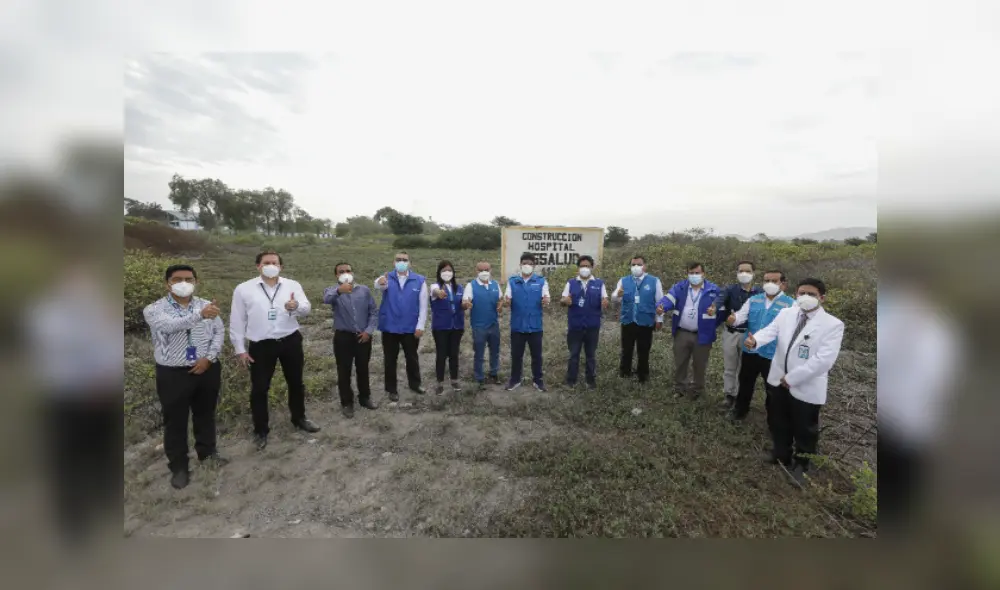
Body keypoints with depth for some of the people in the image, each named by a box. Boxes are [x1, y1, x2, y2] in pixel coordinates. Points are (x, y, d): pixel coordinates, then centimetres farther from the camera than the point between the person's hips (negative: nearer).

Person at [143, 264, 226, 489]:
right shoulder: (154, 309, -11)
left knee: (206, 414, 19)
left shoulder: (207, 306, 0)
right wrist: (200, 314, -48)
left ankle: (207, 451, 41)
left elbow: (219, 332, 1)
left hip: (207, 369, 3)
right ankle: (178, 466, 28)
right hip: (173, 374, -3)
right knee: (175, 421, 10)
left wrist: (209, 358, -13)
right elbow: (171, 326, -32)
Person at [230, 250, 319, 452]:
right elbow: (237, 321, 1)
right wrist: (240, 349, -1)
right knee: (259, 389, 7)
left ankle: (299, 418, 37)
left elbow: (306, 308, -10)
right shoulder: (243, 289, -1)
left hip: (291, 341, 2)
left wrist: (296, 306, -34)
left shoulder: (293, 285, 1)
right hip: (261, 345, -1)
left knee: (296, 383, 15)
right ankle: (260, 430, 26)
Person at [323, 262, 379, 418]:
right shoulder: (333, 291, -5)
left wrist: (369, 330, -8)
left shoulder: (364, 290, 1)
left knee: (363, 369, 15)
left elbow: (374, 311, 4)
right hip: (343, 337, -2)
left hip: (363, 336, 2)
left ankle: (365, 398, 33)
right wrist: (339, 290, -53)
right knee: (344, 371, 7)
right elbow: (326, 299, -31)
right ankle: (346, 403, 23)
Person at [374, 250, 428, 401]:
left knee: (412, 358, 16)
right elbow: (377, 285, -29)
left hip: (411, 328, 0)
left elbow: (423, 306, -3)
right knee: (390, 360, 10)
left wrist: (420, 326, -8)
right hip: (390, 327, 0)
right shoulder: (387, 278, -2)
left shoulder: (419, 280, -4)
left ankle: (415, 384, 35)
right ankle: (391, 389, 25)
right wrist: (380, 282, -53)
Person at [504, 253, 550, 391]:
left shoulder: (541, 280, 1)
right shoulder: (512, 281, 4)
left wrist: (546, 300, -30)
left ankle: (537, 379, 28)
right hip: (517, 325, 1)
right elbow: (508, 300, 0)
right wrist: (506, 301, -24)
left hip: (535, 325, 0)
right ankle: (515, 380, 27)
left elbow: (546, 298, -6)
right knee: (516, 354, 12)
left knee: (536, 354, 11)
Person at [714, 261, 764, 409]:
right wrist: (714, 307, -51)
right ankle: (729, 394, 26)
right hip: (731, 333, 0)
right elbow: (720, 298, -27)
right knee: (729, 366, 11)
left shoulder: (760, 293, -3)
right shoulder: (730, 290, -6)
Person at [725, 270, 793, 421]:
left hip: (773, 353, -3)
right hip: (750, 350, 3)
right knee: (745, 381, 18)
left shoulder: (790, 304, -7)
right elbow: (742, 314, -8)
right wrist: (733, 319, -31)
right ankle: (740, 409, 37)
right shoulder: (753, 300, 4)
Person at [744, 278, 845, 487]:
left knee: (804, 430, 15)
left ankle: (800, 464, 40)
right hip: (778, 380, 4)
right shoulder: (786, 313, -1)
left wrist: (792, 378, -21)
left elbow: (824, 359, -22)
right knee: (778, 422, 22)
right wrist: (755, 340, -40)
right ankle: (781, 454, 46)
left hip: (806, 387, -4)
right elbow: (771, 330, -16)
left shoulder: (833, 324, -14)